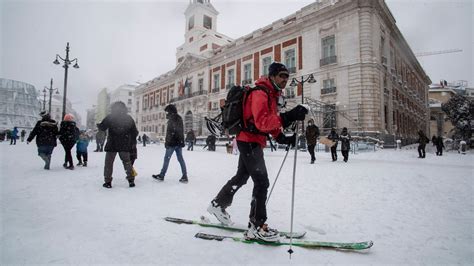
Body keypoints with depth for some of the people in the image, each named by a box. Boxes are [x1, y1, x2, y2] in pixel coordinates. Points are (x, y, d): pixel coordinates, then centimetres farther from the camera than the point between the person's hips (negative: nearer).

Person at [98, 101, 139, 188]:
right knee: (127, 162, 12)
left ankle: (107, 182, 8)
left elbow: (102, 127, -1)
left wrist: (98, 124, 21)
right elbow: (135, 132, 7)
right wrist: (132, 142, 18)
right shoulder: (129, 118, 6)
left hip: (112, 145, -2)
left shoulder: (110, 117, -4)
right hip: (125, 145, 3)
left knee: (109, 162, 8)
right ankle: (131, 180, 9)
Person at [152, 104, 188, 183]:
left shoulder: (172, 119, -11)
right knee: (180, 159, 6)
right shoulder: (179, 118, 16)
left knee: (167, 158, 2)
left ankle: (161, 175, 11)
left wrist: (167, 142, -16)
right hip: (179, 142, 8)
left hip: (172, 143, -8)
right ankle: (184, 176, 3)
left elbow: (170, 132, -18)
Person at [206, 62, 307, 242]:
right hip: (250, 141, -11)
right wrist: (288, 117, -41)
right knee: (262, 181, -11)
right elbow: (262, 121, -31)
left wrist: (282, 138, 2)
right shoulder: (260, 92, -17)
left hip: (251, 142, 11)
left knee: (242, 176, 21)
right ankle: (256, 227, -3)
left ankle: (218, 204, 37)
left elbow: (270, 121, 18)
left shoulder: (272, 95, 16)